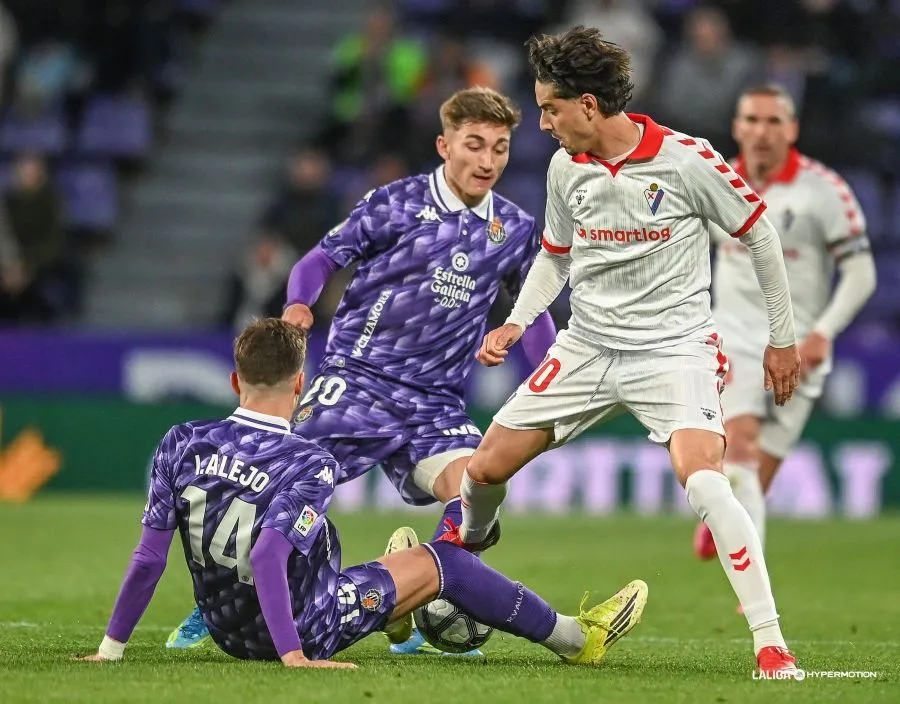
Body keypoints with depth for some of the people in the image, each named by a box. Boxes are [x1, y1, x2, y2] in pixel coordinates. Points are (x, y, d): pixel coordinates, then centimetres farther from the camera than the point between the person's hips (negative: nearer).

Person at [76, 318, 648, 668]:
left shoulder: (183, 446, -11)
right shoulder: (308, 464, -25)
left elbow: (149, 556, -10)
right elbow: (267, 557, -36)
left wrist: (112, 647, -5)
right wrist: (292, 657, -36)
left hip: (227, 632, 6)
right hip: (305, 630, -6)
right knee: (444, 560, 11)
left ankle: (393, 617, 68)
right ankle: (575, 637, 29)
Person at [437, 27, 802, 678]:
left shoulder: (687, 160, -15)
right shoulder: (566, 168, 1)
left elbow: (758, 233, -2)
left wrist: (783, 337, 3)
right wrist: (516, 322, 3)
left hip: (673, 348, -5)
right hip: (586, 347, 5)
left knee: (703, 478, -29)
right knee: (485, 469, 5)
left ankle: (771, 644, -23)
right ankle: (472, 536, 44)